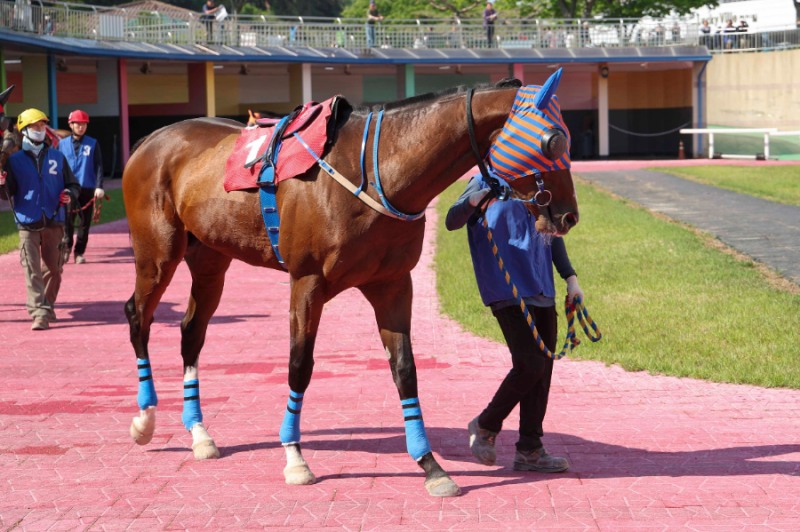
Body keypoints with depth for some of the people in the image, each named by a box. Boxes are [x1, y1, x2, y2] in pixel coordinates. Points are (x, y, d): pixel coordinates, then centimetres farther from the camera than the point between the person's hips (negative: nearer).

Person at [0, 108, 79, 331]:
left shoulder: (57, 157, 9)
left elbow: (73, 184, 15)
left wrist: (69, 195, -7)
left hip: (54, 223, 3)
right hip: (28, 224, -2)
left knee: (53, 269, 10)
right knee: (32, 271, -9)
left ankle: (47, 306, 28)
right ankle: (40, 313, -13)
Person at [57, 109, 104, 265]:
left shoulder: (93, 144, 4)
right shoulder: (62, 144, 7)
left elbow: (98, 166, 1)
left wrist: (99, 187, -8)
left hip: (87, 189, 0)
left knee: (85, 222, 4)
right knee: (66, 221, -4)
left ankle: (79, 252, 15)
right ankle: (66, 247, 16)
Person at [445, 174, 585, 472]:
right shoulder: (485, 182, -4)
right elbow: (452, 222, -14)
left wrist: (570, 277, 14)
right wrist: (471, 203, -35)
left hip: (542, 291, 7)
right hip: (506, 292, -7)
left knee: (542, 369, 6)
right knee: (530, 365, -15)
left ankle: (529, 450, 16)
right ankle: (485, 426, 7)